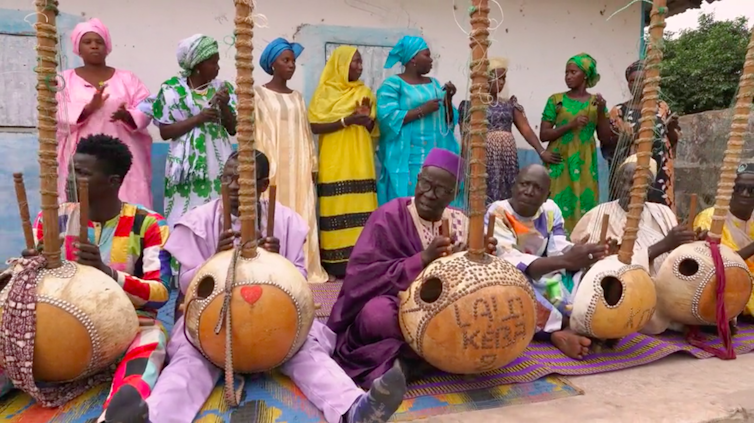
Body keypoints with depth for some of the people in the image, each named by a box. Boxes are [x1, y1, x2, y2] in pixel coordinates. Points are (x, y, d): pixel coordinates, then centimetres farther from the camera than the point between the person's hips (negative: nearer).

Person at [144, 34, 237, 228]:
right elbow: (164, 132, -5)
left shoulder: (223, 88, 5)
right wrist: (198, 118, -15)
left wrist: (224, 106, -12)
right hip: (187, 165, -2)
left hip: (218, 164, 2)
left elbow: (233, 129, 5)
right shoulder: (172, 89, -2)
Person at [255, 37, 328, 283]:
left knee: (302, 217, 4)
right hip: (274, 166, -5)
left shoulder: (297, 97, 16)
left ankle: (304, 268, 11)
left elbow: (306, 132, 15)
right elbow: (257, 133, -5)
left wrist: (313, 164, 11)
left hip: (299, 165, 5)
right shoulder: (259, 94, 0)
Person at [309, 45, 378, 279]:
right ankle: (335, 264, 0)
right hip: (334, 164, -3)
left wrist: (367, 118, -7)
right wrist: (346, 121, -16)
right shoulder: (325, 92, 3)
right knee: (336, 211, -5)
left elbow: (371, 129, 15)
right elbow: (315, 126, -8)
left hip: (360, 163, 3)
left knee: (360, 210, -2)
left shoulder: (364, 92, 14)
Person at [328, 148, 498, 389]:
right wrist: (422, 259, -28)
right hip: (394, 306, -4)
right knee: (378, 314, -36)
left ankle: (408, 362, -18)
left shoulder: (459, 223, 3)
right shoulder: (389, 217, -11)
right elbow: (361, 277, -20)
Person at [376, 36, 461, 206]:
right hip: (408, 160, -6)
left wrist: (448, 99, -2)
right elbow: (387, 118, -15)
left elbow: (448, 121, 16)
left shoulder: (434, 83, 17)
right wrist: (423, 110, -14)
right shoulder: (392, 84, -3)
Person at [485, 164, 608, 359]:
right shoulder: (497, 213, -16)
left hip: (546, 283, 6)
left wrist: (583, 255, -32)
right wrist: (564, 261, -43)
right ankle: (560, 328, -27)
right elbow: (510, 262, -30)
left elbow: (560, 251, -9)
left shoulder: (551, 210, 2)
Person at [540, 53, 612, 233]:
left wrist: (601, 112, -7)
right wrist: (570, 125, -15)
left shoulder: (596, 102, 7)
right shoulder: (556, 100, 2)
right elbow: (543, 135, -3)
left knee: (583, 207, 0)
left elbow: (606, 139, 5)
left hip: (584, 164, 2)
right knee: (558, 206, -6)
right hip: (559, 162, -1)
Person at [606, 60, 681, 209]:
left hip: (659, 174, 2)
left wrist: (671, 128, -8)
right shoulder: (619, 111, 3)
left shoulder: (661, 107, 10)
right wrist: (627, 137, -17)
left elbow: (674, 140, 12)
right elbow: (606, 144, 0)